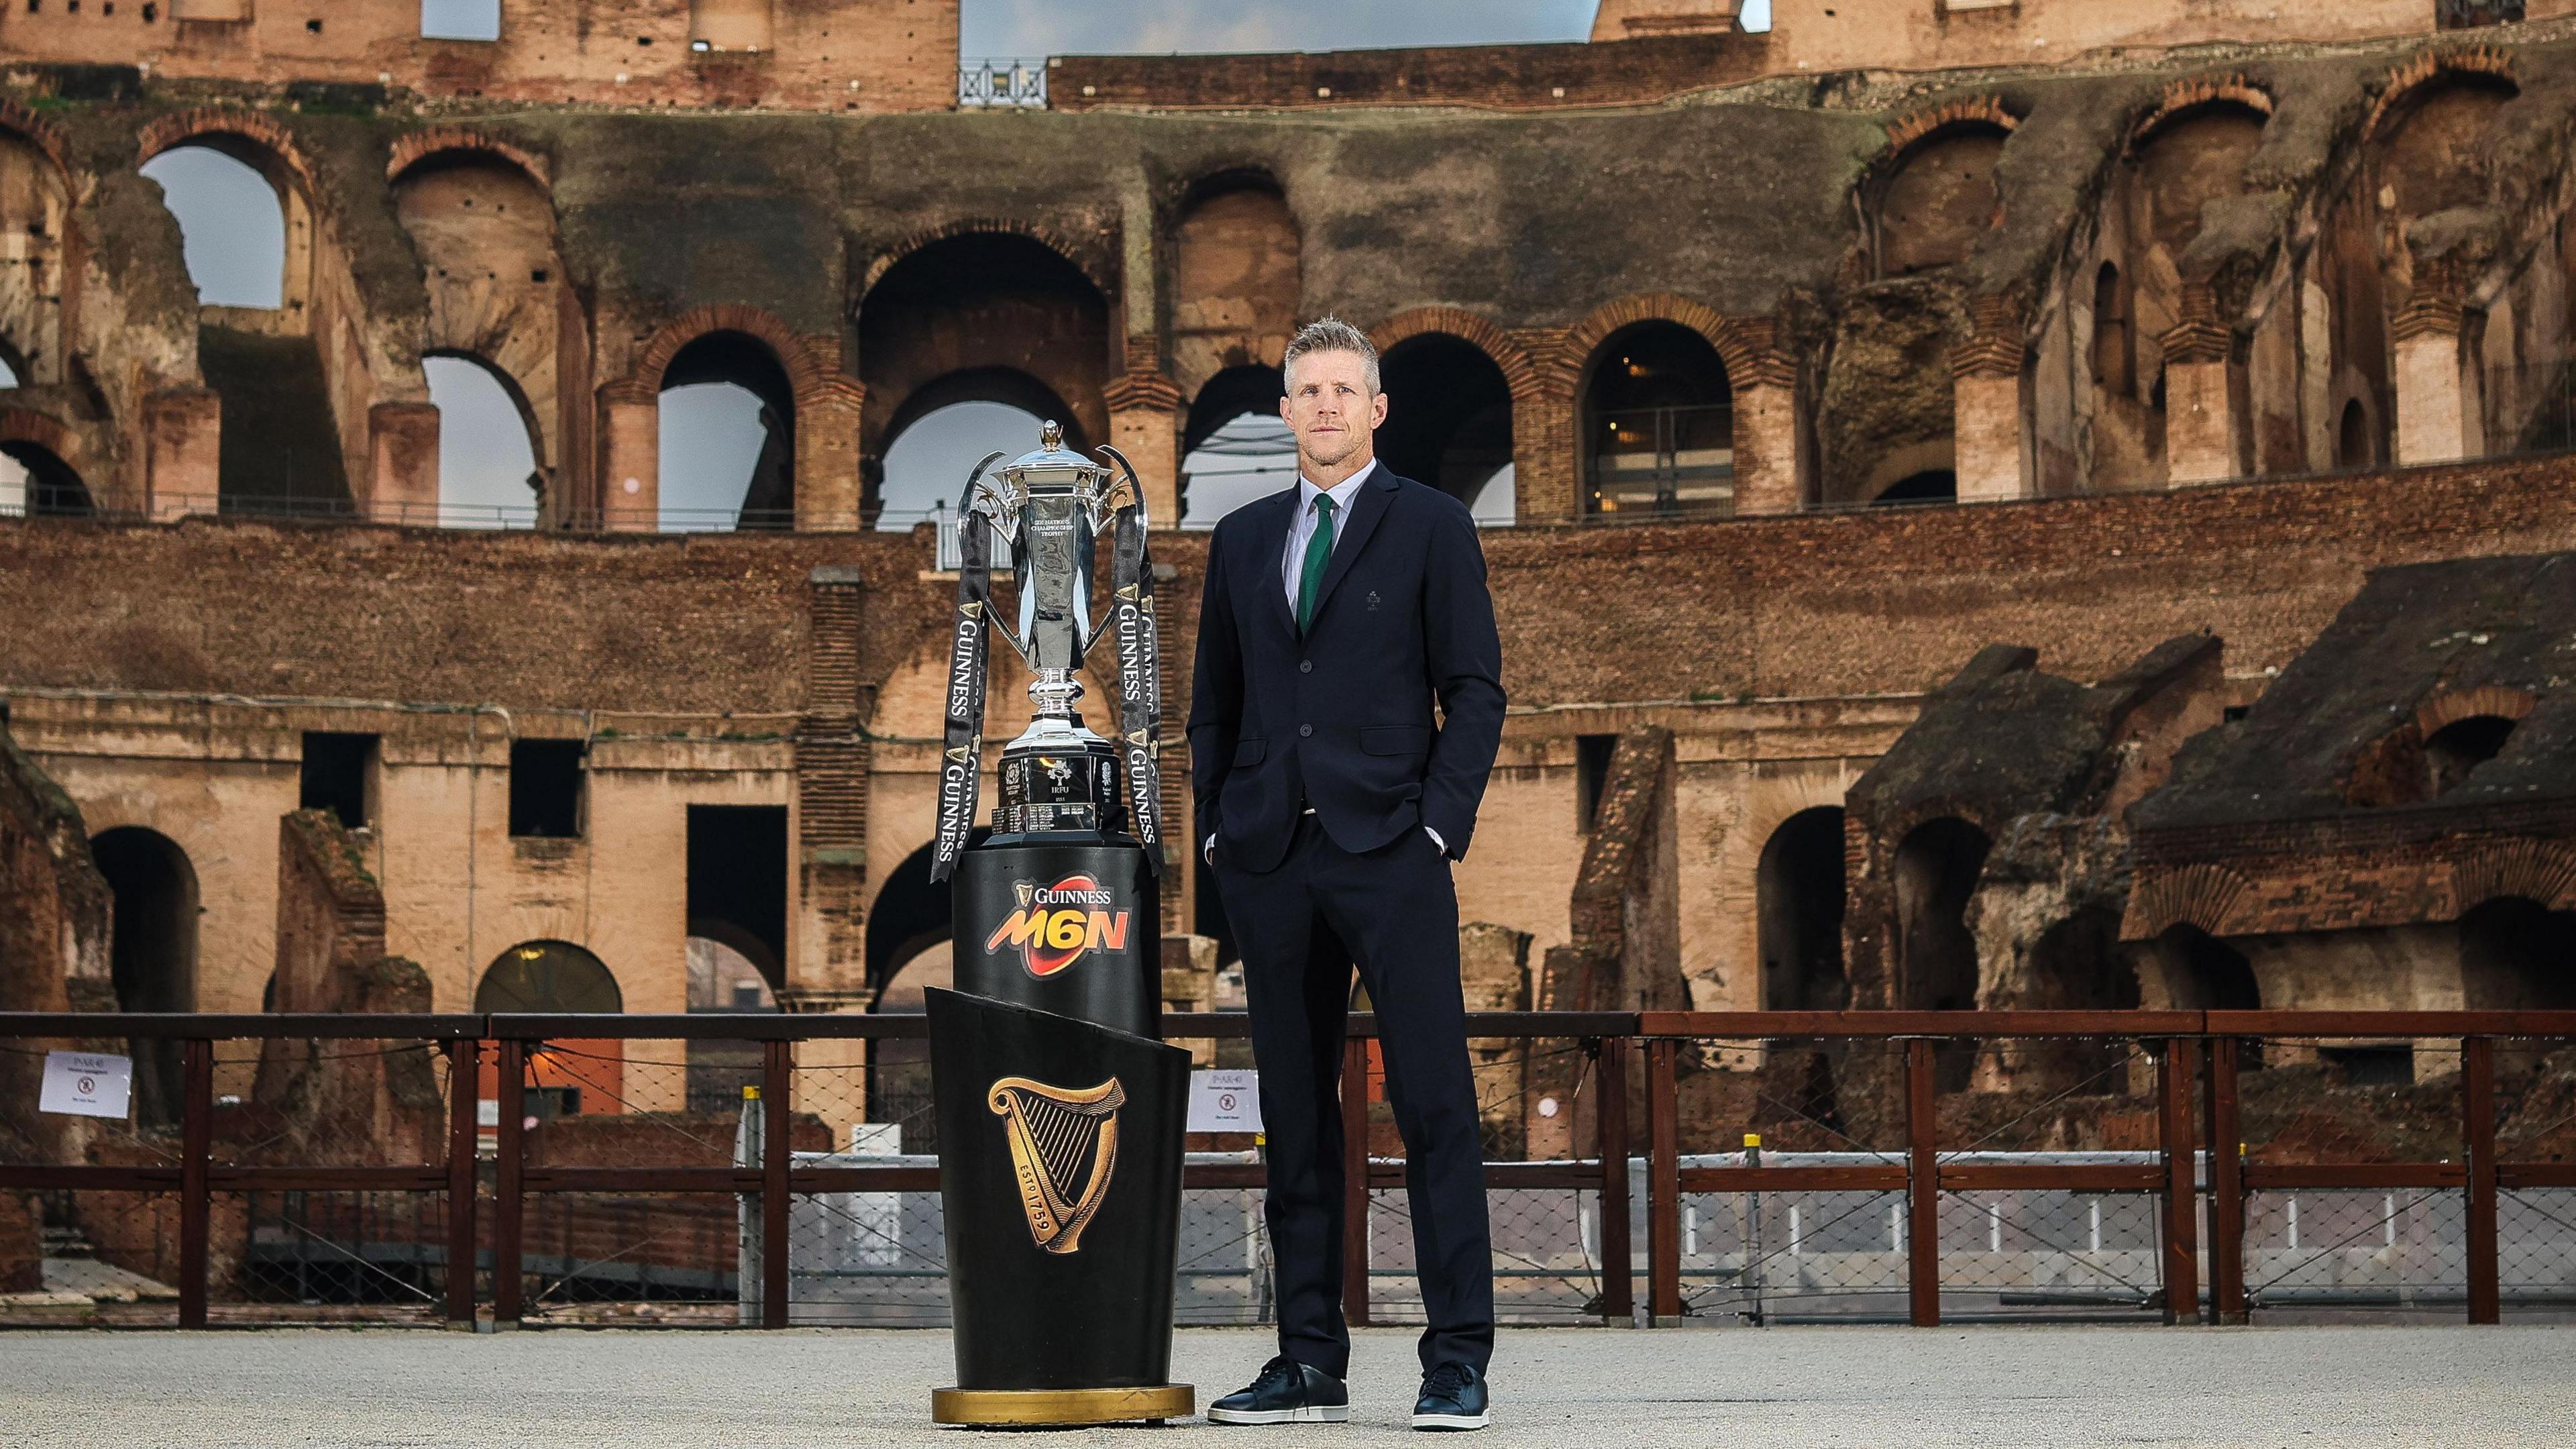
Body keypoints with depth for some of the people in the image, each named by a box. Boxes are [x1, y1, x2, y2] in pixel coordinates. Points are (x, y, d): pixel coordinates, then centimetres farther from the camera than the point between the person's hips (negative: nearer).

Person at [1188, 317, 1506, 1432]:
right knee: (1295, 1113, 6)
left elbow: (1475, 689, 1)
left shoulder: (1430, 525, 4)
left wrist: (1442, 823, -9)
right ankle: (1311, 1361, 11)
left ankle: (1456, 1360, -4)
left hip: (1390, 851, -4)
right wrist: (1215, 830, 9)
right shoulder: (1243, 539, 16)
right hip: (1271, 860, 4)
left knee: (1434, 1103, -7)